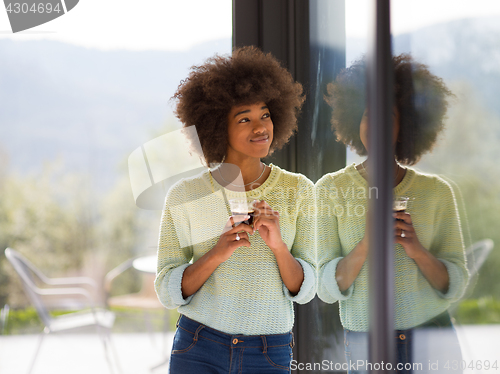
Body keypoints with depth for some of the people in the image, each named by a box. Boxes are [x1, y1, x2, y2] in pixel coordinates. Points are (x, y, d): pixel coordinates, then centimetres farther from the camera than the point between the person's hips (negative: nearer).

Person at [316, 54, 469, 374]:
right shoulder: (331, 189, -1)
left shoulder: (437, 191, 2)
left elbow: (456, 286, 1)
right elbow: (327, 289, -5)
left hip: (433, 343, 1)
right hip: (364, 344, -1)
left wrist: (418, 251, -17)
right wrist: (367, 244, -21)